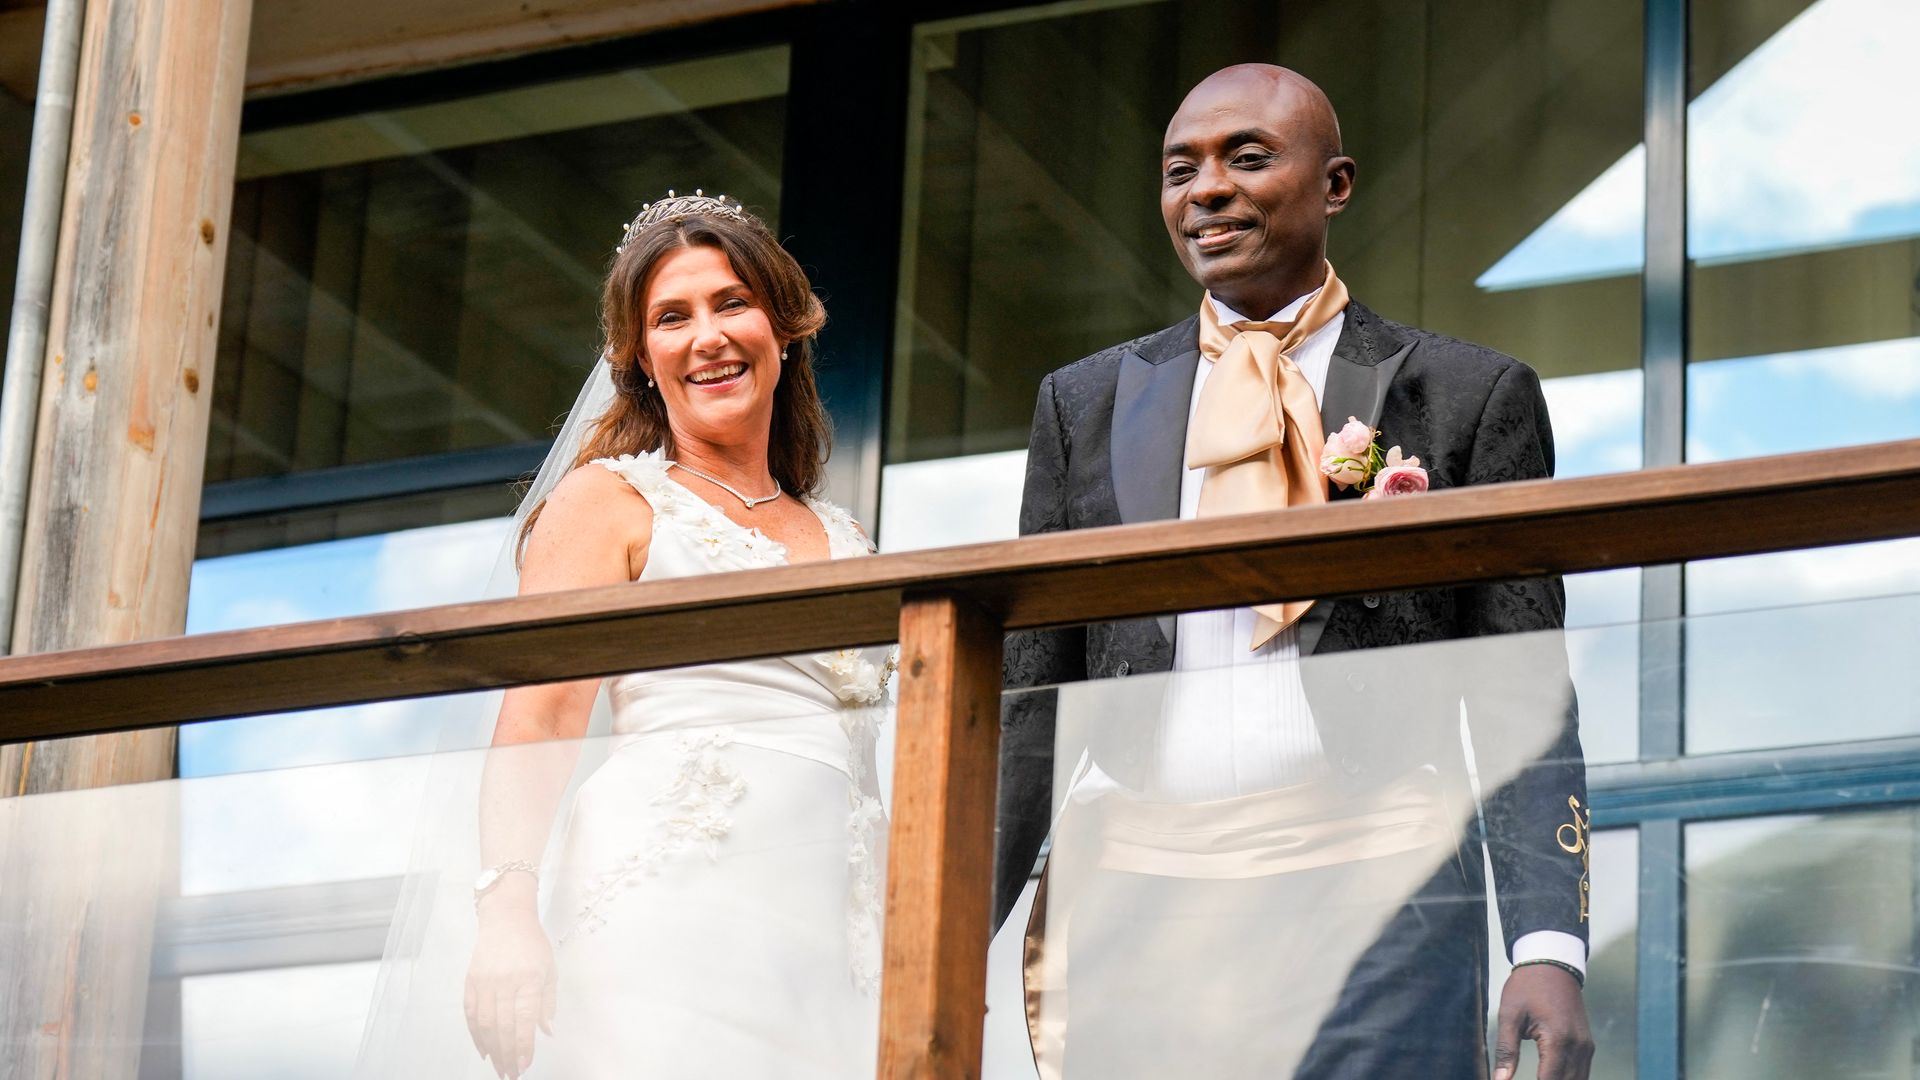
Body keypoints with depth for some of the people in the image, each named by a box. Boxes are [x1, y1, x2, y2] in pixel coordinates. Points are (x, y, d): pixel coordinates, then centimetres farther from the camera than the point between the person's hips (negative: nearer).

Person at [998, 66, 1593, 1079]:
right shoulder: (1084, 404, 15)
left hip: (1370, 891, -2)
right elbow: (1030, 698, 14)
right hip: (1138, 902, 3)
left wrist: (1547, 945, -9)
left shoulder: (1470, 396, 7)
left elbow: (1521, 700, 2)